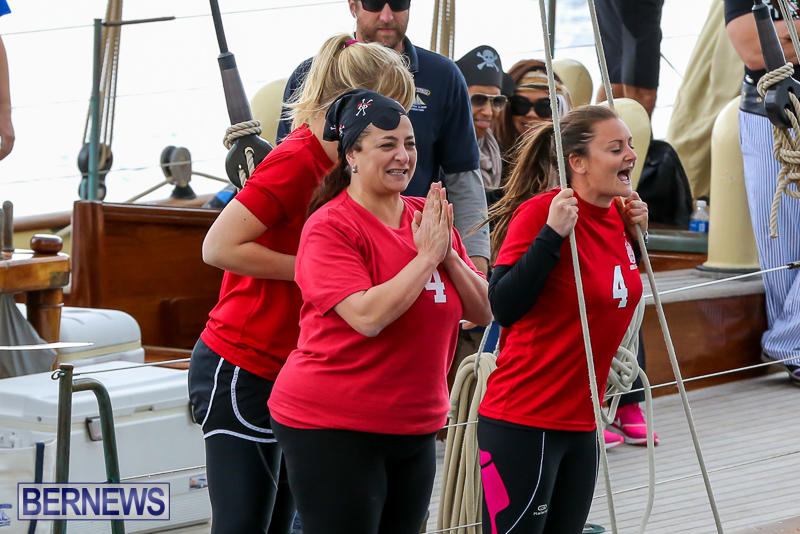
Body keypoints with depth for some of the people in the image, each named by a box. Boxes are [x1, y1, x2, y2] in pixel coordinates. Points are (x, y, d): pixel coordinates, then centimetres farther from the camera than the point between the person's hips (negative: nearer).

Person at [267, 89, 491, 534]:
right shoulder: (330, 227, -12)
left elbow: (483, 311, 6)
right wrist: (427, 256, -18)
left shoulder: (428, 218, 8)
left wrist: (448, 254, -10)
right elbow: (368, 315, -25)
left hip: (415, 426, 7)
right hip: (332, 426, -7)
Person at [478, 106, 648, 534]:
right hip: (523, 422, -8)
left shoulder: (617, 216, 7)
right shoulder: (539, 213, -15)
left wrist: (633, 234, 8)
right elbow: (504, 306, -21)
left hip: (580, 419, 8)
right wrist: (552, 234, -26)